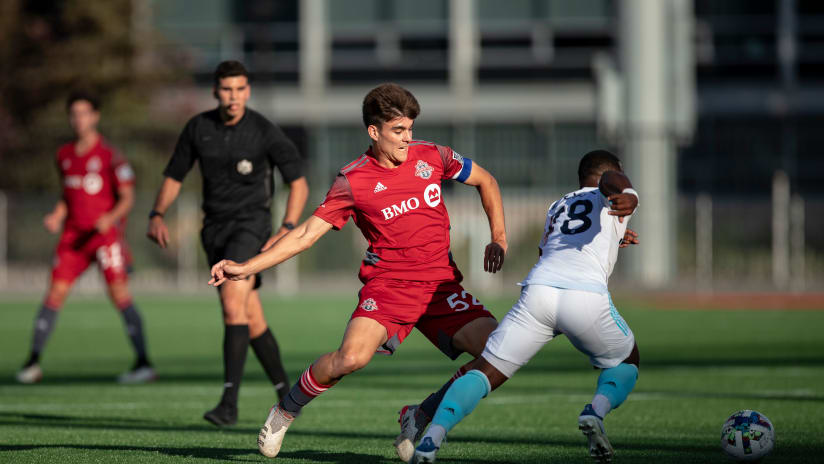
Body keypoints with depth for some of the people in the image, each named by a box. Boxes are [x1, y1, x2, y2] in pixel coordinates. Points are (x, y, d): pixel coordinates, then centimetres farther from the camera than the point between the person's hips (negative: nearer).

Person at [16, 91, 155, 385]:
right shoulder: (64, 156, 13)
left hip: (106, 234, -5)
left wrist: (110, 218, -23)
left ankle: (144, 364, -10)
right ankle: (33, 363, 5)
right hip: (73, 235, 5)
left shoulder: (109, 155, -5)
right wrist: (57, 216, 4)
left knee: (120, 294, -13)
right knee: (55, 293, -1)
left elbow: (127, 197, -5)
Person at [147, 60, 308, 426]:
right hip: (215, 229, 5)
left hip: (251, 225, -5)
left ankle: (230, 402, -27)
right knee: (252, 321, 9)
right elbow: (174, 176, 11)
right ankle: (287, 394, 24)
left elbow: (299, 182, -3)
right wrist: (157, 215, -6)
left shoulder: (264, 132, -9)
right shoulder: (198, 128, 2)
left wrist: (287, 229, -15)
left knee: (233, 304, -23)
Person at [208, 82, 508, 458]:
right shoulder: (353, 181, -6)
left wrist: (498, 238, 10)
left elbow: (485, 181, 19)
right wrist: (246, 268, -10)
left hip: (441, 284, 4)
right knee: (352, 356, -29)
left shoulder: (430, 156, 3)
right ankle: (284, 412, -1)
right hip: (387, 283, -4)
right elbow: (307, 233, -4)